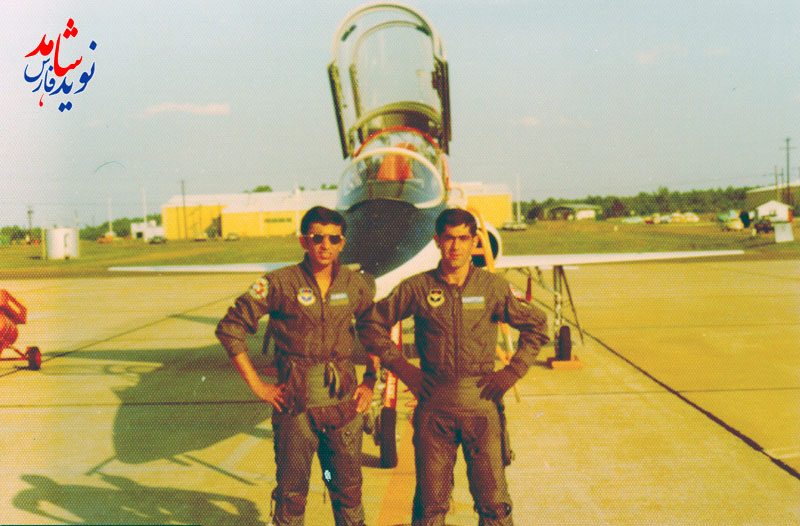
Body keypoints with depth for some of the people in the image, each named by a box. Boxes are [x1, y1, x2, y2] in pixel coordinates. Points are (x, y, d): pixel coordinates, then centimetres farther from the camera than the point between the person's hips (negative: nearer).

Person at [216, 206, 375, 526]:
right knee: (291, 492, 8)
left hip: (344, 403, 3)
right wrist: (256, 385, -7)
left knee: (348, 488, 13)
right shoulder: (280, 283, -8)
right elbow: (230, 328, -5)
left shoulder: (354, 284, 3)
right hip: (295, 404, -3)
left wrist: (370, 382, 8)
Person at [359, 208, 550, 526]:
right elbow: (371, 324, 9)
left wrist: (513, 371, 2)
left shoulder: (493, 287, 2)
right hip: (434, 406, 0)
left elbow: (536, 326, 11)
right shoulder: (417, 288, 1)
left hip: (482, 404, 0)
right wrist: (402, 368, 2)